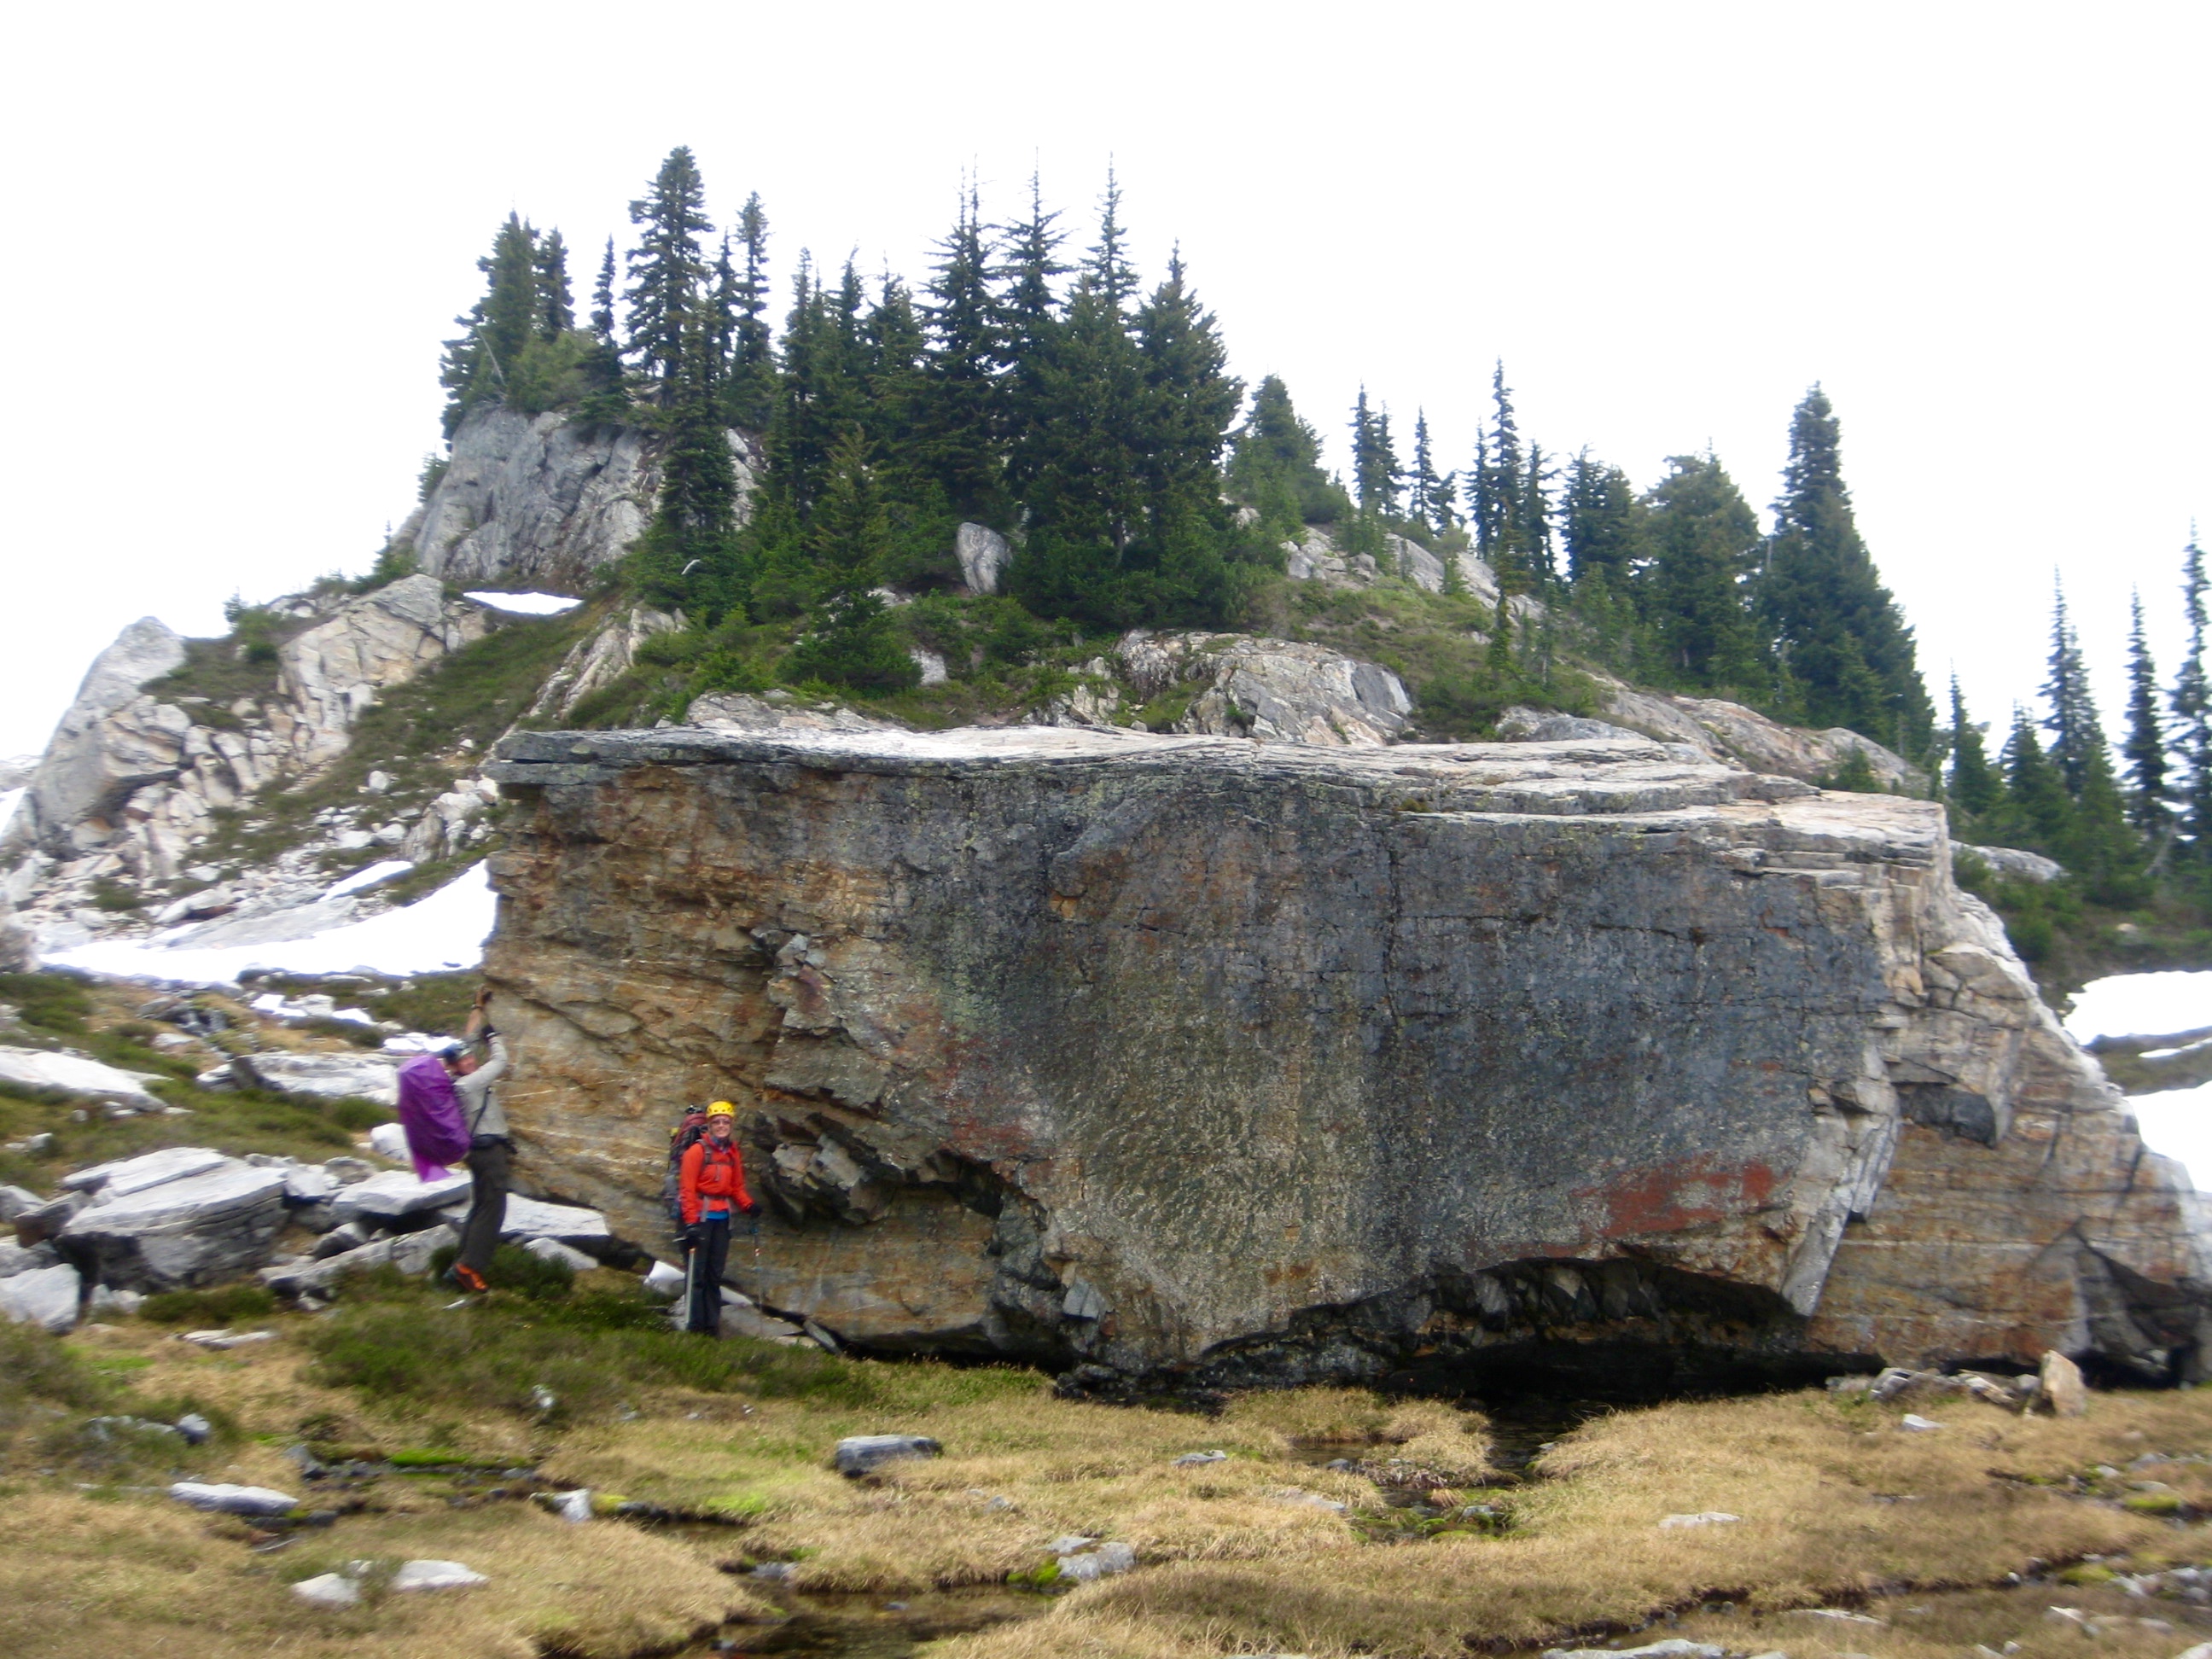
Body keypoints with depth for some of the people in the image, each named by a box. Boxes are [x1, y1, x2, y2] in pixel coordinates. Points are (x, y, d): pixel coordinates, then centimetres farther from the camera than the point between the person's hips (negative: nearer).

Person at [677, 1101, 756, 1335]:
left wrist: (748, 1205, -3)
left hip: (722, 1218, 6)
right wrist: (691, 1222, -17)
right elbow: (687, 1187, -10)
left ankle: (712, 1324, 14)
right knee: (698, 1272, -6)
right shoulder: (698, 1150, -6)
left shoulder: (733, 1153, 13)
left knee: (715, 1273, 9)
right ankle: (695, 1324, -2)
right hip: (701, 1216, -6)